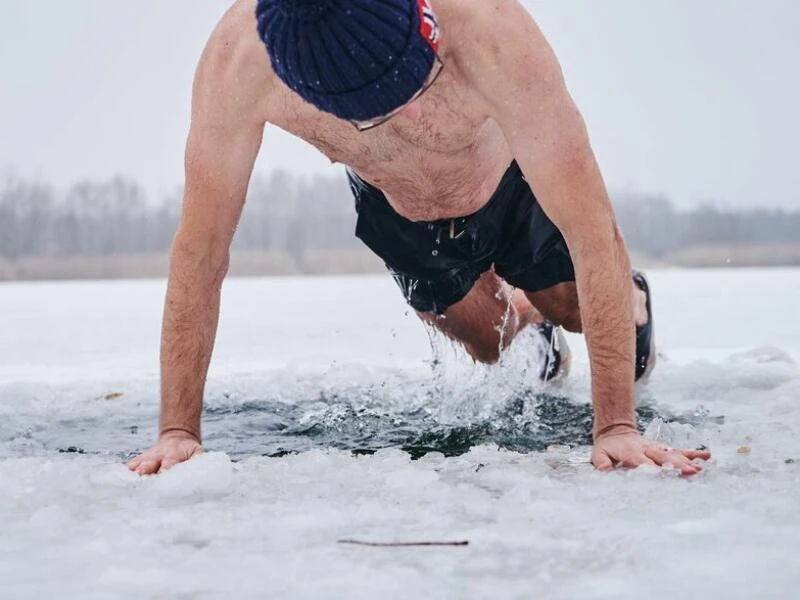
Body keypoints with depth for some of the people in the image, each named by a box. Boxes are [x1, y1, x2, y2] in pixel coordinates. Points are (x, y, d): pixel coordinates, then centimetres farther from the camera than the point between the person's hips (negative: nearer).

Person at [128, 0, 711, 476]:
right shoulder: (238, 59, -41)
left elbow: (592, 232, -43)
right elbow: (199, 254, -29)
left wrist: (616, 426, -46)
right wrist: (178, 432, -31)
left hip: (515, 191, -2)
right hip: (395, 217, 2)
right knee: (491, 346, 20)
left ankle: (634, 302, 52)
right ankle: (527, 313, 56)